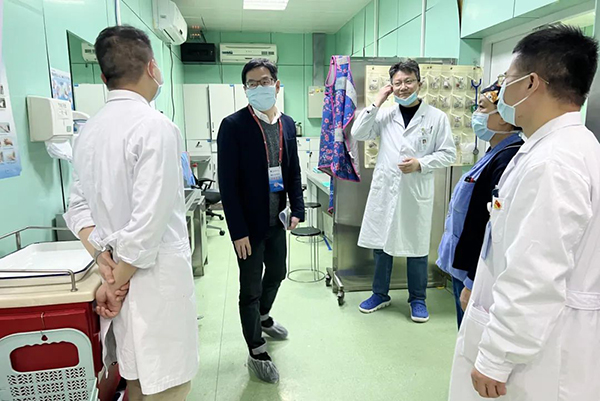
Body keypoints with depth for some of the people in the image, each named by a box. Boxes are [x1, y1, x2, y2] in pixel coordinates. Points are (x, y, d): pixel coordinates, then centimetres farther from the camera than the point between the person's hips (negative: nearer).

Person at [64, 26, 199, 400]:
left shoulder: (89, 130, 8)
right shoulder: (155, 126, -18)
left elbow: (78, 207, 12)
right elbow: (148, 222, -23)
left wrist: (102, 255, 2)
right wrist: (117, 285, -11)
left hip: (118, 269, 8)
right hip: (156, 276, -8)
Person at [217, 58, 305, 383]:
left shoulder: (287, 124, 5)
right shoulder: (233, 125, -13)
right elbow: (227, 182, -15)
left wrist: (297, 209, 1)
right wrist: (238, 231, -17)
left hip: (276, 220, 6)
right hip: (249, 223, -6)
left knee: (276, 273, 23)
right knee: (250, 288, 7)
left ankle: (263, 319, 52)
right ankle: (257, 353, 27)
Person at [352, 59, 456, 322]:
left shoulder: (437, 117, -1)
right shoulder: (385, 115, 5)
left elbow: (448, 154, -1)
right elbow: (358, 134, -5)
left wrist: (420, 163, -16)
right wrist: (377, 102, -6)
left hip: (417, 192, -2)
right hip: (384, 189, 2)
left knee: (417, 246, 9)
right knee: (381, 244, 12)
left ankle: (417, 299, 28)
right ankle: (380, 294, 30)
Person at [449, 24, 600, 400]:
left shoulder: (553, 162, -25)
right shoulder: (562, 146, 7)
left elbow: (535, 280, -28)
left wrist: (496, 358, -19)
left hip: (538, 351, -9)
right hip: (533, 335, 9)